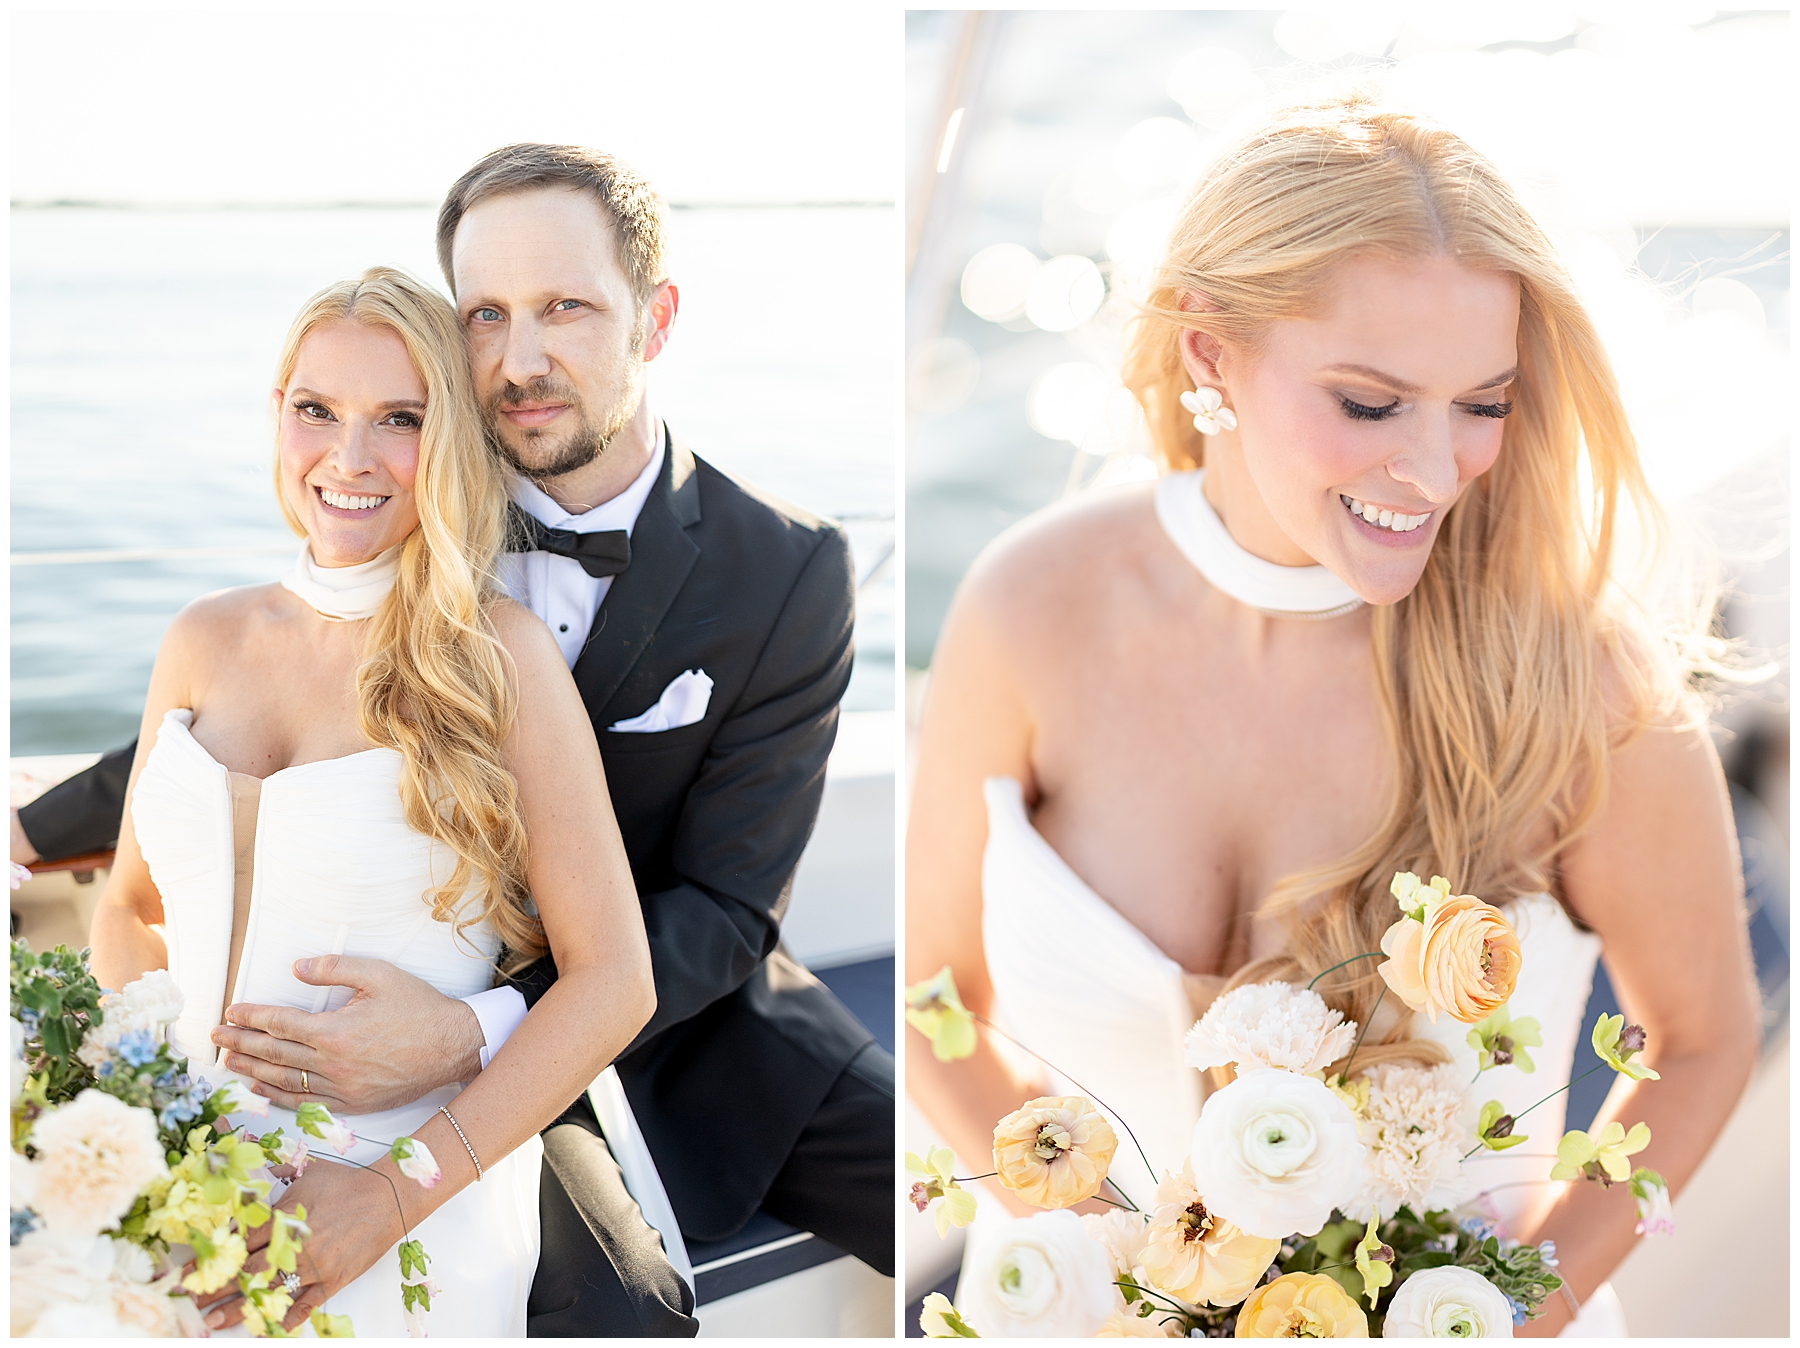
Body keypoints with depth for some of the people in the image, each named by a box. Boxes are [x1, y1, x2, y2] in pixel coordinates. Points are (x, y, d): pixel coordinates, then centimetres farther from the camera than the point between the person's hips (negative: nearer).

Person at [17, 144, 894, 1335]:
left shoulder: (790, 576, -12)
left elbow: (725, 909, -14)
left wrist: (474, 1035, -28)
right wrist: (37, 830, 15)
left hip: (702, 1010, 1)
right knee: (613, 1308, -30)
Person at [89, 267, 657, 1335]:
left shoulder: (502, 654, -10)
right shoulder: (207, 641, 3)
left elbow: (613, 979, -12)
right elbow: (128, 907, 13)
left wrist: (403, 1190, -19)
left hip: (412, 1232, -3)